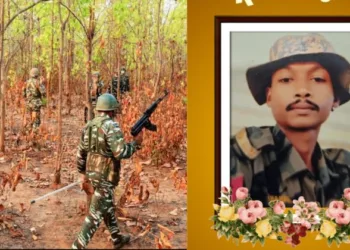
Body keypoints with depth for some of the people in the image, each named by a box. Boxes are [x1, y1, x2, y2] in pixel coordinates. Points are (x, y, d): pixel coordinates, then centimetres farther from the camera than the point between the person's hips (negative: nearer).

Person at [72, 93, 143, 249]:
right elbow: (121, 153, -26)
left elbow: (81, 152, 12)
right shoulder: (111, 126, -20)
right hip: (105, 176, -9)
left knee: (108, 207, 23)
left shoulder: (89, 125, 5)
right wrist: (136, 143, -10)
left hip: (92, 173, 9)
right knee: (96, 213, -2)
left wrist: (82, 172, 23)